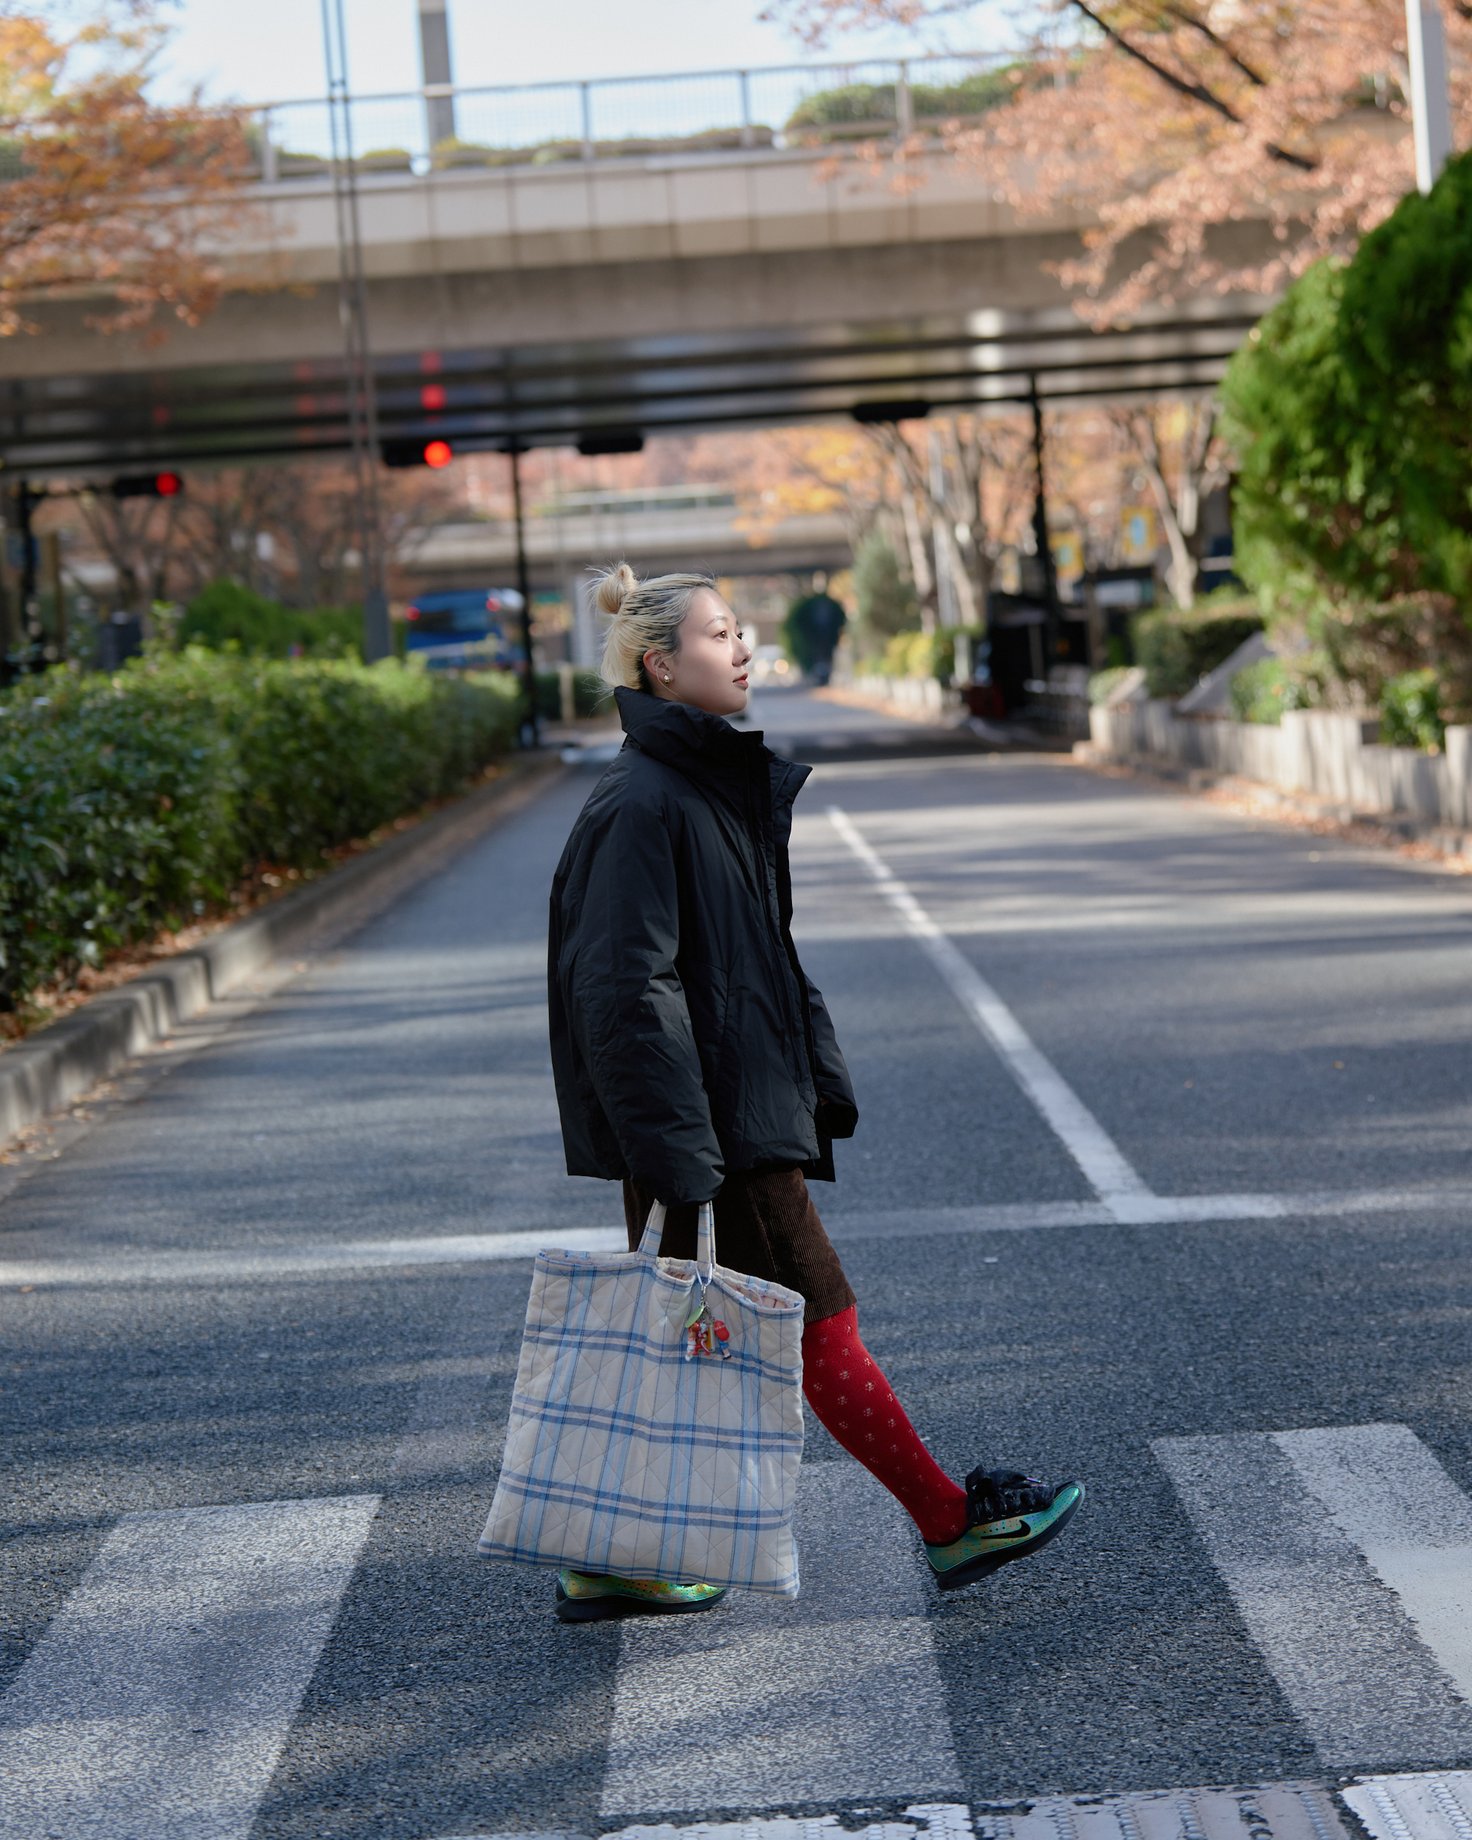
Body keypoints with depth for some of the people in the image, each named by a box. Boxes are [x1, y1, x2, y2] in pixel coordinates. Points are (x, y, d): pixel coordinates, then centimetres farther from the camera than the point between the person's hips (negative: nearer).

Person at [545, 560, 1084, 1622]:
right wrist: (682, 1158, -24)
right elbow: (624, 988, -21)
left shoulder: (720, 784, 14)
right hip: (714, 1124, -10)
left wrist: (820, 1083, 18)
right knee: (819, 1323, 1)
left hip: (745, 1097, 10)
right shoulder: (641, 805, -16)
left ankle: (607, 1563, 20)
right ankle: (951, 1524, 11)